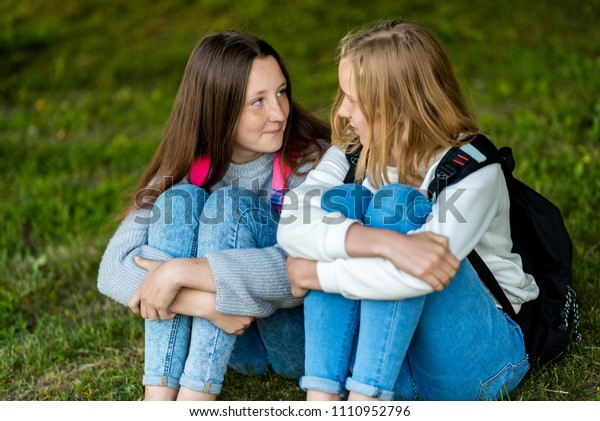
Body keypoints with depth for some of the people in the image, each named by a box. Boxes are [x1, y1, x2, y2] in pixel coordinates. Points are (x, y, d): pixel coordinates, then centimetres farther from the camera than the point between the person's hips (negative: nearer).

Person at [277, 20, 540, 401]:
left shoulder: (474, 171, -17)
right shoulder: (351, 153, -1)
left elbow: (417, 274, -34)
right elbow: (292, 225, -20)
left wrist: (315, 274, -23)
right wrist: (384, 242, -36)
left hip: (476, 364, -4)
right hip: (385, 353, 5)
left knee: (397, 202, -26)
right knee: (340, 199, -18)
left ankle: (363, 400, -31)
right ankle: (321, 399, -27)